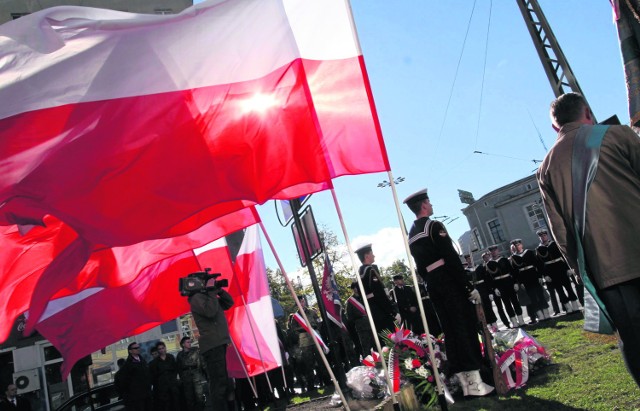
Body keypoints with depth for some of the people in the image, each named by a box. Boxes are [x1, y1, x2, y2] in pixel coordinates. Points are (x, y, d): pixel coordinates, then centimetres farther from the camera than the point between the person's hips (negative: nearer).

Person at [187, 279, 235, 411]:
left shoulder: (209, 296, 22)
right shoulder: (197, 298, -6)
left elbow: (229, 303, 22)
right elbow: (210, 311, -22)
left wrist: (219, 290, 10)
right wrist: (212, 292, -14)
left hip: (219, 344, 10)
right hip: (212, 345, -10)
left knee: (222, 382, 12)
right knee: (219, 382, -13)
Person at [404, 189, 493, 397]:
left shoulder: (411, 235, 13)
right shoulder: (434, 226, -11)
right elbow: (452, 258, -17)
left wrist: (432, 285, 19)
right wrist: (469, 287, -14)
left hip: (433, 286, 8)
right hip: (450, 282, -7)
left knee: (450, 331, 10)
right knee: (465, 328, -1)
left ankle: (465, 382, 15)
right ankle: (475, 383, 2)